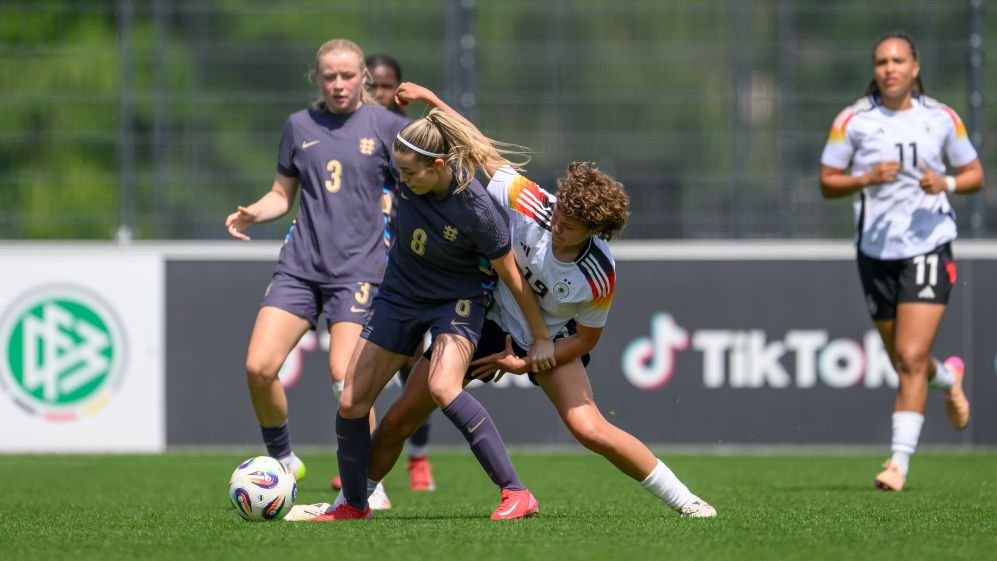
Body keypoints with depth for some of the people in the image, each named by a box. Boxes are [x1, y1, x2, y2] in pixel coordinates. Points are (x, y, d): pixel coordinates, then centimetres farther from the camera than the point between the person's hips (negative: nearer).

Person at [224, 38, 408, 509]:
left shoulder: (386, 126, 2)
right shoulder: (300, 126, 11)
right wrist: (251, 214, -1)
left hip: (358, 267, -4)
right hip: (300, 265, 4)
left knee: (344, 375, -16)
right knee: (259, 366, -9)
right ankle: (282, 461, 15)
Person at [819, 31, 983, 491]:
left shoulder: (941, 118, 0)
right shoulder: (853, 120, -2)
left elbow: (975, 174, 9)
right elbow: (827, 182, 1)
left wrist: (946, 183, -12)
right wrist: (866, 178, -18)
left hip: (929, 246, -2)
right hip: (876, 250, 2)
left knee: (911, 358, -14)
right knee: (905, 363, 13)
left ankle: (899, 461, -11)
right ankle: (948, 378, 48)